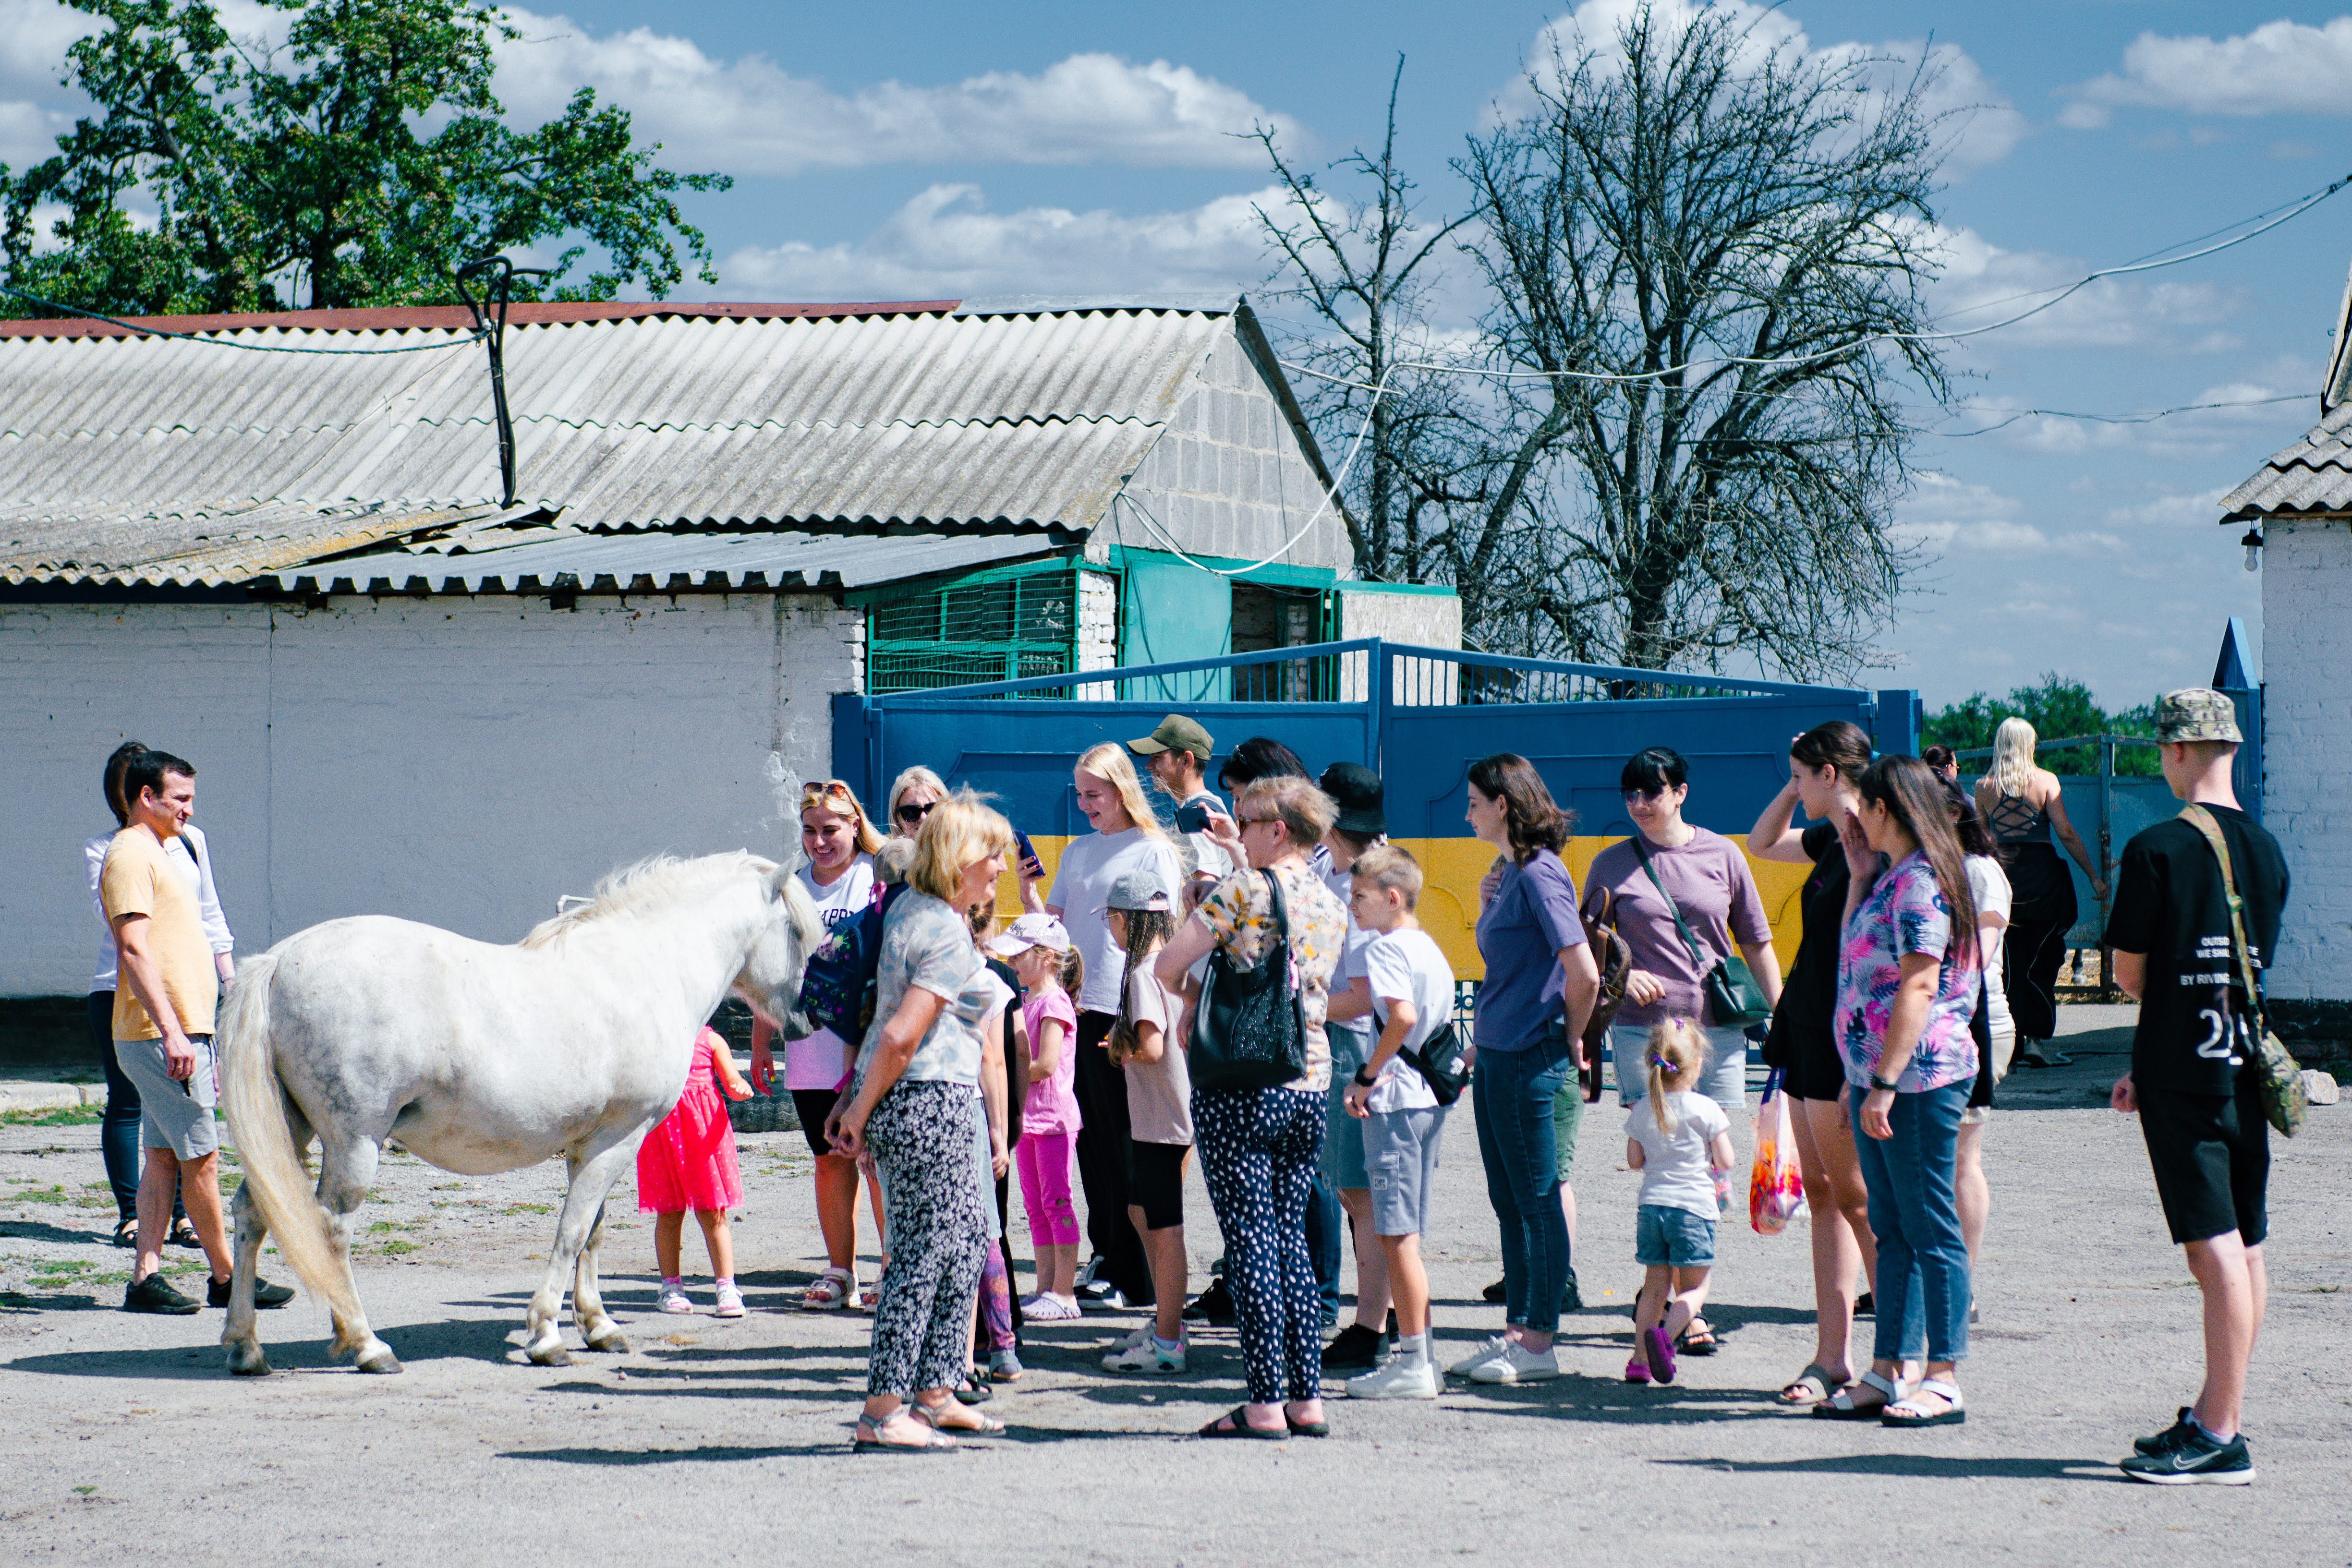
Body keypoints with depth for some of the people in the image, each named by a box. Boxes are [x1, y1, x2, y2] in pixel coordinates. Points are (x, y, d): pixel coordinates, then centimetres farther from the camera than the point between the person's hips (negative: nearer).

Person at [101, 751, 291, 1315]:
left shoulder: (157, 855, 21)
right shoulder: (130, 855, -10)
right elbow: (135, 951, -19)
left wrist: (201, 1038, 24)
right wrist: (172, 1032, -25)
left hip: (182, 1034, 10)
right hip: (161, 1036, -10)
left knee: (165, 1157, 7)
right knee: (201, 1157, -5)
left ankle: (146, 1276, 7)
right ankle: (226, 1278, 1)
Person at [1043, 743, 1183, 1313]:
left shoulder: (1153, 851, -3)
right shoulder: (1079, 852, 17)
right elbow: (1052, 920, 19)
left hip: (1124, 1010, -6)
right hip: (1076, 1008, 7)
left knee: (1124, 1143, -3)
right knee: (1089, 1140, 9)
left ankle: (1134, 1277, 2)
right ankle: (1104, 1259, 18)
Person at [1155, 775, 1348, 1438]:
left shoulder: (1246, 889, -9)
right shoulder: (1332, 905, 11)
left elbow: (1165, 968, -10)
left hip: (1241, 1083, -6)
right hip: (1310, 1085, 6)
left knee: (1251, 1240, -3)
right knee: (1291, 1235, 13)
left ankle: (1267, 1402, -4)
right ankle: (1307, 1397, 12)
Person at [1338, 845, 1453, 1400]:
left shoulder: (1386, 947, -12)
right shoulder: (1430, 948, 15)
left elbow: (1402, 1017, -27)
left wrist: (1366, 1077, -18)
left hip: (1393, 1101, -9)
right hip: (1429, 1097, 9)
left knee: (1396, 1234, -5)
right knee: (1407, 1234, 14)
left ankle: (1412, 1365, -5)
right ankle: (1419, 1354, 18)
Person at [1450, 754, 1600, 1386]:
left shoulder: (1540, 875, -16)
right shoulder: (1511, 872, 13)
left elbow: (1583, 974, -21)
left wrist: (1570, 1038, -7)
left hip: (1529, 1061, -10)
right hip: (1495, 1056, 10)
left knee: (1537, 1201, -2)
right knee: (1509, 1202, 14)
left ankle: (1539, 1343, 3)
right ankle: (1517, 1330, 21)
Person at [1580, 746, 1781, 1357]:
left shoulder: (1722, 855, 7)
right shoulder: (1613, 865, 5)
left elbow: (1757, 944, 12)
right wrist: (1623, 975, -9)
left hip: (1718, 1030, 1)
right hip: (1644, 1031, -1)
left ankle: (1691, 1300, 6)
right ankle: (1679, 1310, 1)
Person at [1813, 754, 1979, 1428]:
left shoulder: (1920, 883, -16)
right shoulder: (1893, 878, 15)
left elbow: (1918, 989, -22)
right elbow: (1857, 957, 25)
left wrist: (1885, 1083, -23)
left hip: (1919, 1078, -10)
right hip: (1879, 1077, 10)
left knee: (1930, 1230, -5)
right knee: (1892, 1230, 12)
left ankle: (1944, 1382, -1)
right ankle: (1885, 1375, 17)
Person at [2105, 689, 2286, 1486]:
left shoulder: (2157, 848, -12)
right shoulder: (2267, 852, 9)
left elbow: (2130, 974, -8)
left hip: (2183, 1076, -7)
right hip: (2247, 1067, 7)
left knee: (2215, 1253, -9)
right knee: (2245, 1252, 11)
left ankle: (2220, 1439, -8)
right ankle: (2219, 1415, 21)